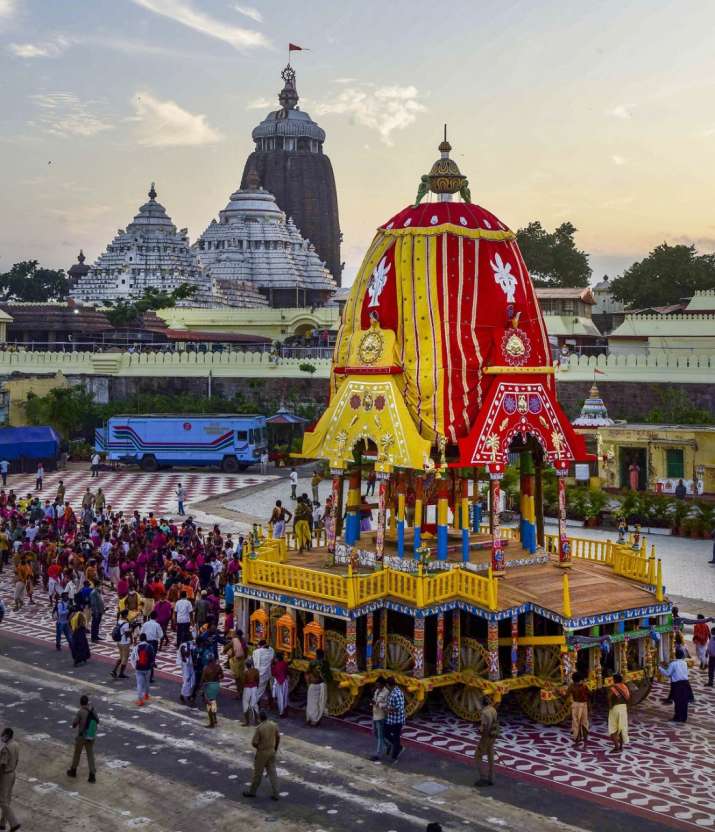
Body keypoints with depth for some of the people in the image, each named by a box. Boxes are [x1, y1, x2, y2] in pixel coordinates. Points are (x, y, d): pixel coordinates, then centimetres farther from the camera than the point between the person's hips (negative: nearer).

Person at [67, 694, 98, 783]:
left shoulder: (81, 712, -18)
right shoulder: (93, 711, -2)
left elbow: (74, 723, -13)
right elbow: (97, 721, 11)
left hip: (81, 736, -4)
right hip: (91, 737, 4)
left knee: (77, 754, 17)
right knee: (90, 755, 7)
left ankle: (73, 771, 34)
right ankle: (92, 775, -1)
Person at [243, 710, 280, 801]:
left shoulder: (259, 728, -21)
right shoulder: (274, 725, -4)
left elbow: (254, 742, -18)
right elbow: (278, 738, 6)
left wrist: (258, 747, 4)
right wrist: (275, 748, 19)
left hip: (262, 752, -5)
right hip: (272, 752, 5)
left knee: (257, 773, 10)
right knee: (272, 773, 10)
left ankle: (252, 792, 26)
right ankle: (275, 794, 9)